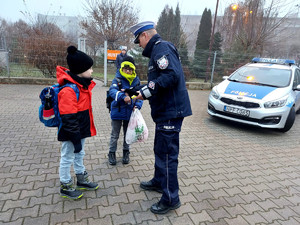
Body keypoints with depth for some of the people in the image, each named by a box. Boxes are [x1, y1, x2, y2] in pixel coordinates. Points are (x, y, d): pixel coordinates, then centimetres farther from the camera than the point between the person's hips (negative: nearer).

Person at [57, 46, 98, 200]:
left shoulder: (83, 84, 6)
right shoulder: (68, 90, -26)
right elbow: (68, 118, -27)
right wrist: (75, 139, -24)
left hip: (81, 130, 10)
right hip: (70, 134, -10)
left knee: (79, 155, 23)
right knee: (67, 158, 8)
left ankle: (82, 181, 42)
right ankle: (65, 187, 27)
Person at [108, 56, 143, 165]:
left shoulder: (136, 80, 0)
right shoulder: (118, 79, -11)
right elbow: (112, 90, -27)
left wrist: (138, 105, -13)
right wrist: (123, 96, -44)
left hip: (130, 111, 3)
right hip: (118, 111, -3)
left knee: (128, 134, 18)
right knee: (115, 134, 10)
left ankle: (126, 153, 35)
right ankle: (112, 153, 28)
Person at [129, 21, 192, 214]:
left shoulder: (162, 48, -12)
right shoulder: (157, 50, 20)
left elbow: (173, 75, -27)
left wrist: (148, 90, -21)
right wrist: (142, 91, 15)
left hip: (170, 111, -11)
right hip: (165, 111, 11)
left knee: (167, 154, -3)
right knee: (160, 149, 23)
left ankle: (171, 199, 12)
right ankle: (158, 182, 42)